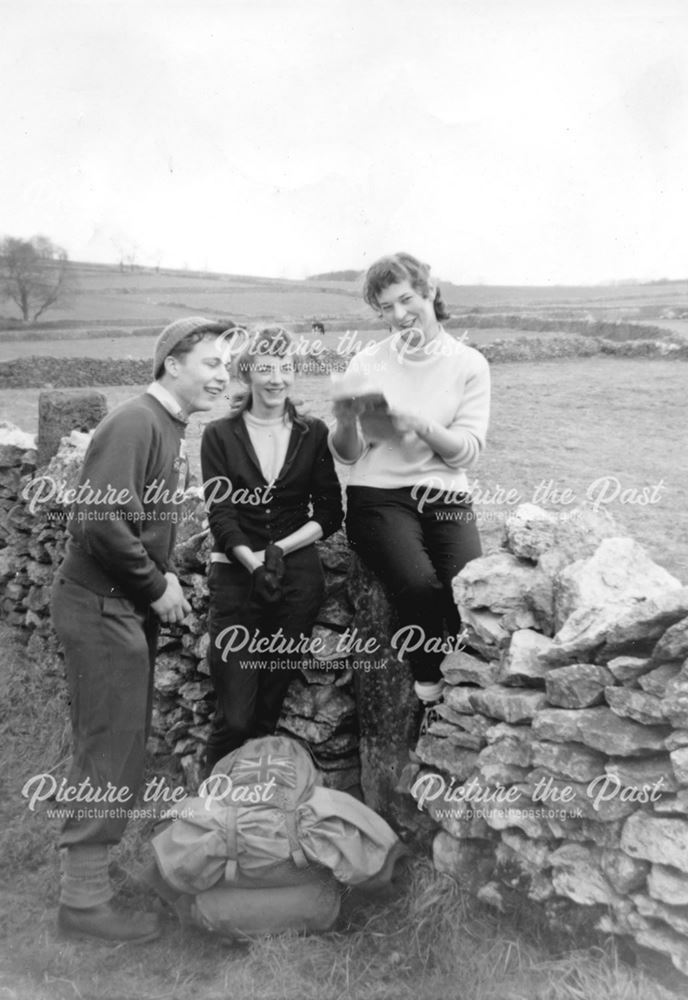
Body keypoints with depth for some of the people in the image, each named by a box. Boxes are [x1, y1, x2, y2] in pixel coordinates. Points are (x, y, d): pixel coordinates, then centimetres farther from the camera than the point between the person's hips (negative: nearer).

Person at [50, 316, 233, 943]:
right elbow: (99, 519, -28)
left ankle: (92, 865, 33)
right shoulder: (134, 424, -18)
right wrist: (157, 586, -17)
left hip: (131, 607, 10)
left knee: (122, 743, 17)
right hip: (102, 608, -9)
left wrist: (164, 575, 3)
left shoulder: (170, 427, 11)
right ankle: (83, 899, 13)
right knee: (111, 749, -1)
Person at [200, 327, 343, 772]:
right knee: (235, 713, -6)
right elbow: (220, 514, -6)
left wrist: (279, 549, -11)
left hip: (299, 579, 2)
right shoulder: (220, 435, 2)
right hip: (236, 579, -1)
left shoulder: (313, 434, 7)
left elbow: (329, 515, 4)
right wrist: (254, 563, -21)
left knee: (270, 706, 9)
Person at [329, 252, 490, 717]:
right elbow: (348, 455, 7)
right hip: (379, 496, -1)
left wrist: (417, 421, -18)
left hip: (446, 499, 1)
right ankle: (429, 692, -6)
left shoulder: (469, 363, 6)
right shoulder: (367, 363, 7)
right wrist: (347, 423, -15)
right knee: (420, 586, -28)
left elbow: (467, 452, -1)